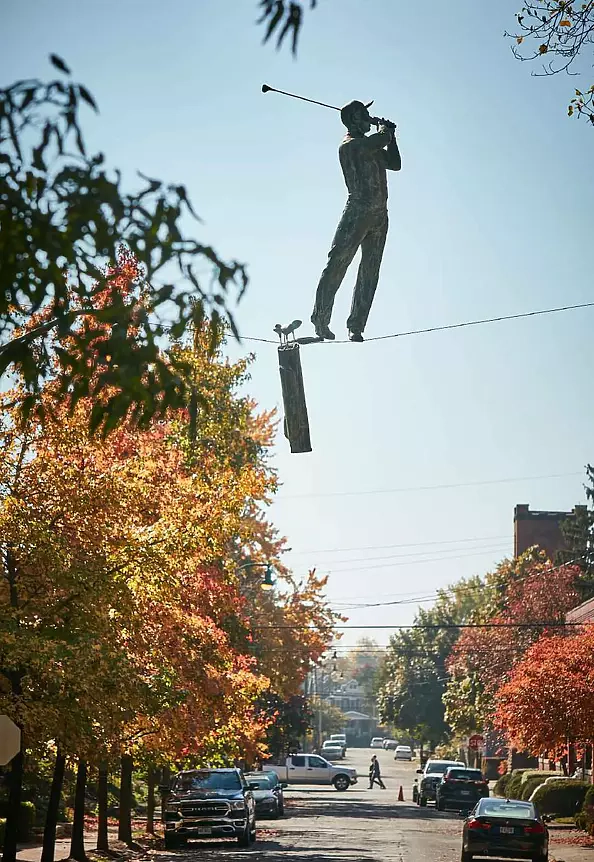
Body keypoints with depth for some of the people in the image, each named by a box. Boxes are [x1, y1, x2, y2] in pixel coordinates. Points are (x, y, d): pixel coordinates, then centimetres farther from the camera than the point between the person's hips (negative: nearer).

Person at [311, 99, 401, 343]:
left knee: (369, 273, 5)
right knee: (337, 264, -7)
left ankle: (356, 327, 9)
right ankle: (320, 319, 2)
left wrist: (390, 135, 15)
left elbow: (395, 164, 22)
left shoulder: (371, 145, 19)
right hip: (358, 212, -8)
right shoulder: (349, 145, -8)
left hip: (379, 216, 8)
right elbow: (381, 139, -20)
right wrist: (384, 130, 3)